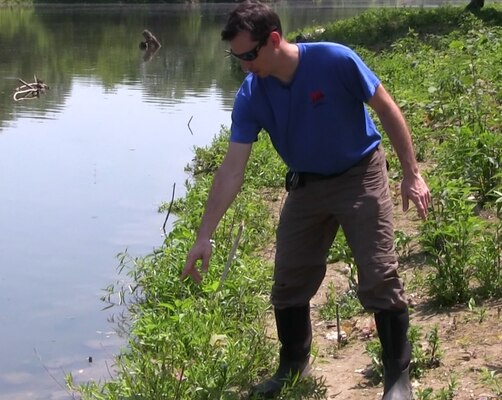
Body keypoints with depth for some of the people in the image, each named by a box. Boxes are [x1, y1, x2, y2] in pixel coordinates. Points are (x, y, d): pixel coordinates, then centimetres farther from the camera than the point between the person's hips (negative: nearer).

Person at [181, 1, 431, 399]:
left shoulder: (335, 61, -26)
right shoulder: (250, 98, -15)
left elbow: (387, 109, -14)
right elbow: (232, 170, -13)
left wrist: (412, 175, -14)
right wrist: (204, 238, -17)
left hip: (360, 176, -4)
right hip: (306, 185, 4)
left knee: (379, 278, -9)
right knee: (289, 282, 6)